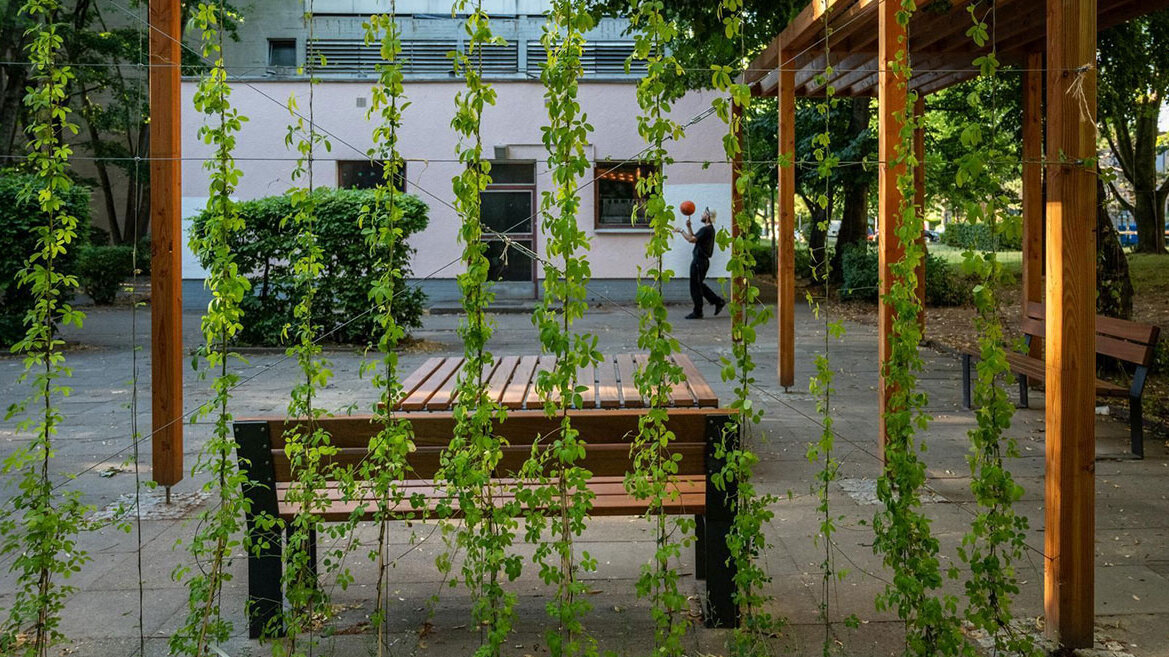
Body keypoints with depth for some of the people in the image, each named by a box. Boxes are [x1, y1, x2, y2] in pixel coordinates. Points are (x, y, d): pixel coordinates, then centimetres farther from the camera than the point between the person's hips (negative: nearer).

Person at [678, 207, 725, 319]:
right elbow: (694, 238, 18)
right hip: (702, 260, 10)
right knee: (700, 285, 18)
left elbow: (691, 239, -24)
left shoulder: (706, 229, -17)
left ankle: (697, 313, 4)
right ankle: (718, 301, 17)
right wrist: (688, 226, 14)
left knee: (695, 287, -2)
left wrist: (681, 231, -11)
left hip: (699, 261, -10)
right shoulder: (709, 229, 16)